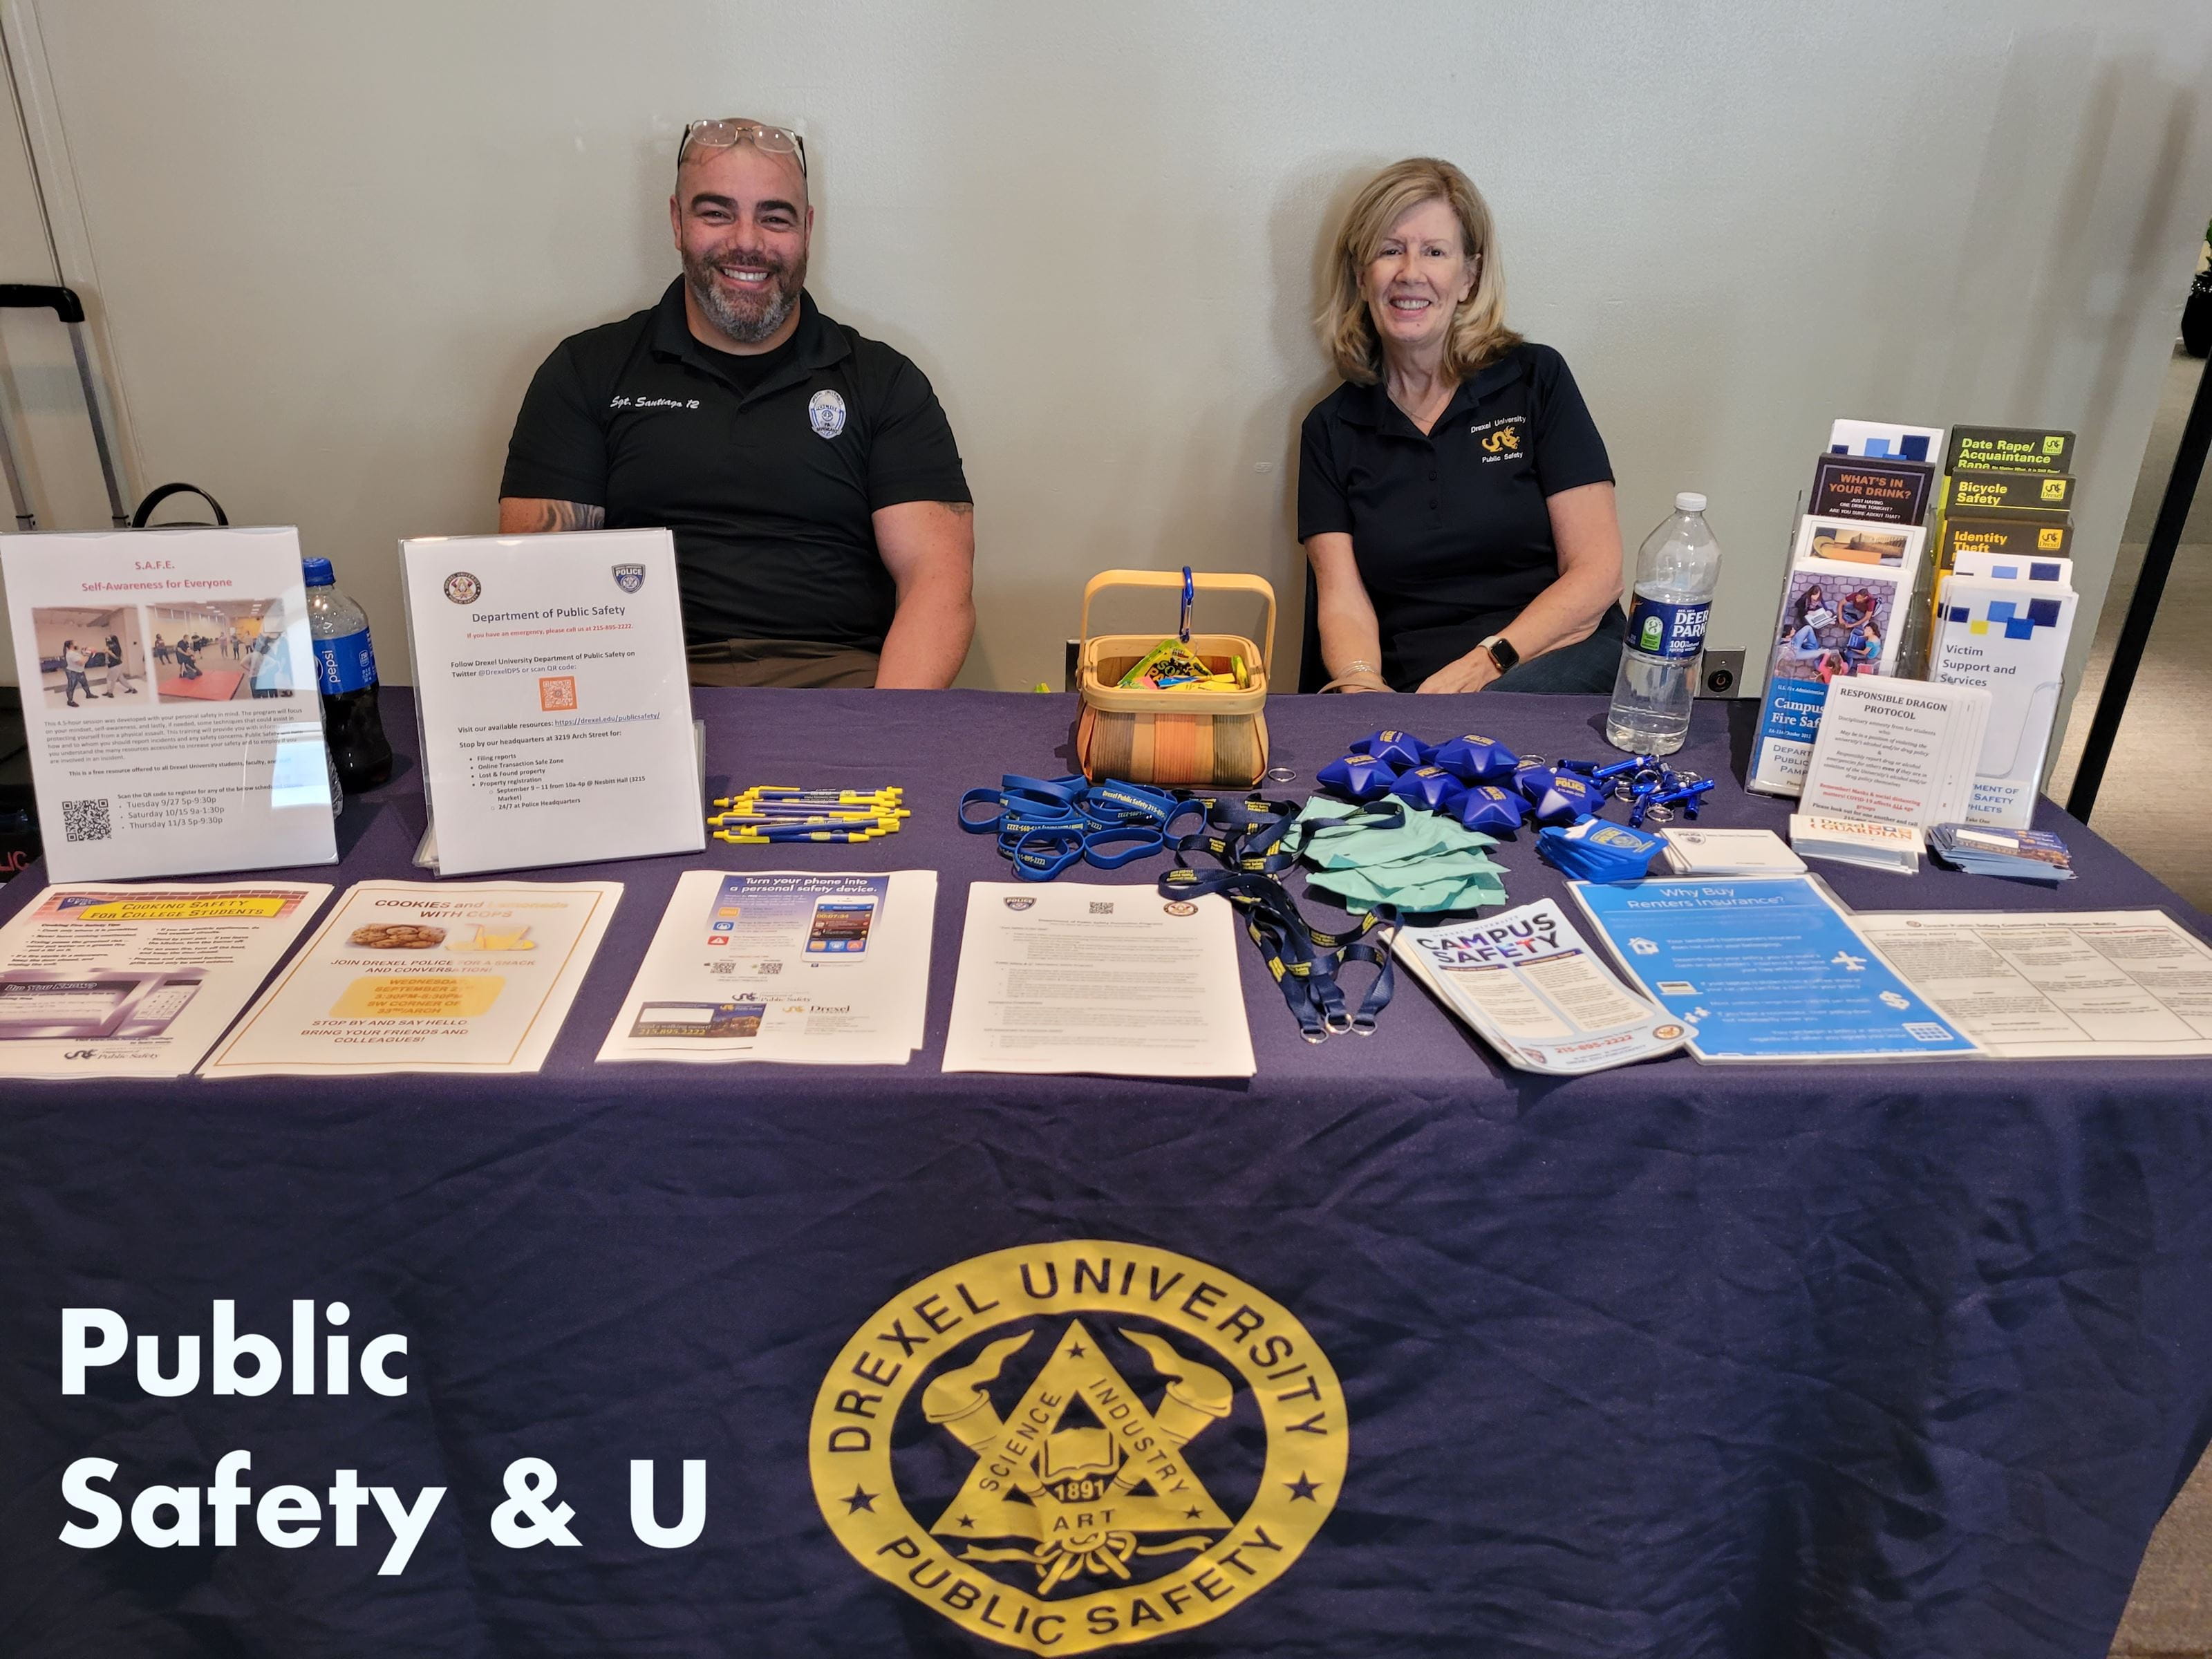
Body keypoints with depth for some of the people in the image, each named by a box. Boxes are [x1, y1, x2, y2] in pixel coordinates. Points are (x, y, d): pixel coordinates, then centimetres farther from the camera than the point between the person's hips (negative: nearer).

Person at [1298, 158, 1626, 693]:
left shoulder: (1536, 379, 6)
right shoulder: (1331, 428, 11)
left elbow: (1596, 574, 0)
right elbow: (1342, 603, 1)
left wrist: (1485, 665, -14)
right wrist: (1361, 687, -21)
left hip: (1563, 663, -2)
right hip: (1409, 693, 3)